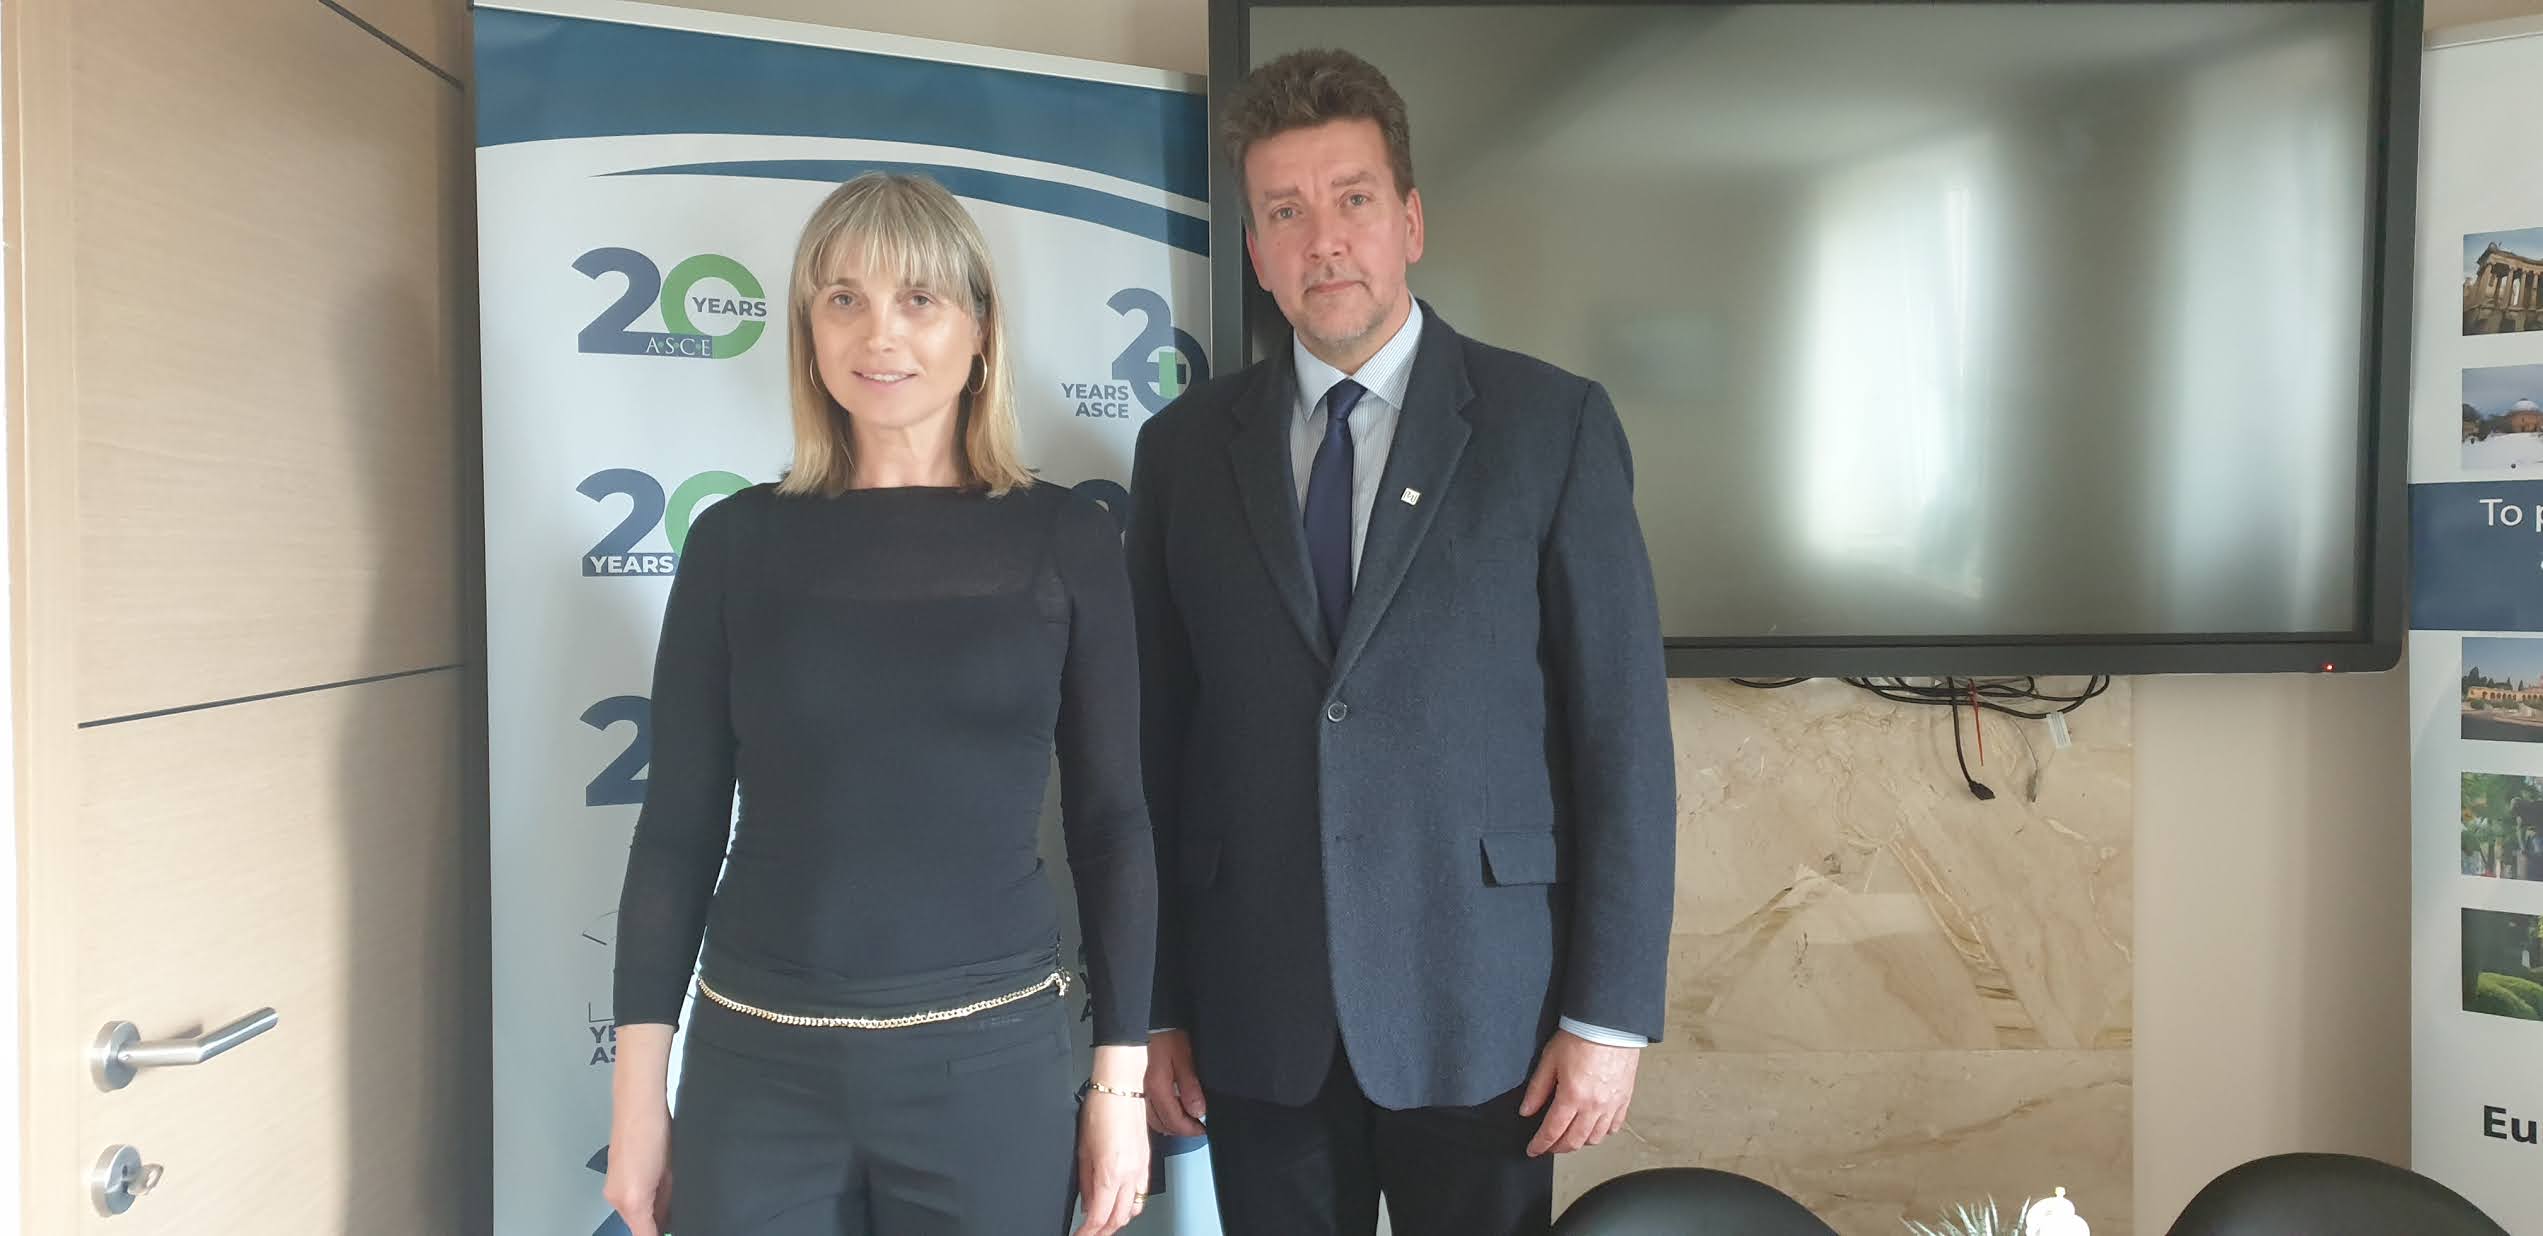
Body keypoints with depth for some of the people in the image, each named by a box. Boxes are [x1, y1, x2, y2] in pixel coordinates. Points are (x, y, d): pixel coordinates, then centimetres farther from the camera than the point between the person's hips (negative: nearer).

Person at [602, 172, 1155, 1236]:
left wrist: (1120, 1077, -1)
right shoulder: (738, 539, 0)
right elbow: (678, 827, 4)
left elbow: (1111, 822, 1)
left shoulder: (1066, 540, -1)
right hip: (757, 1067, 1)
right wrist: (639, 1082, 2)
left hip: (991, 1062, 0)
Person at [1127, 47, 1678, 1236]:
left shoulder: (1553, 425, -3)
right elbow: (1154, 741, 5)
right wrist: (1153, 1007, 5)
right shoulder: (1184, 448, 5)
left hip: (1476, 1005, -2)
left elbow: (1622, 732, -4)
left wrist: (1609, 1012, -6)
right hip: (1256, 1017, 2)